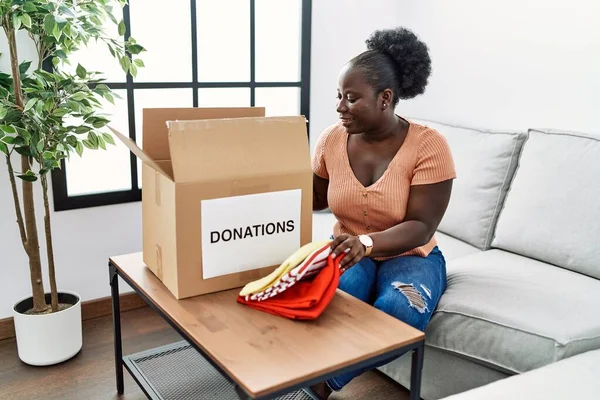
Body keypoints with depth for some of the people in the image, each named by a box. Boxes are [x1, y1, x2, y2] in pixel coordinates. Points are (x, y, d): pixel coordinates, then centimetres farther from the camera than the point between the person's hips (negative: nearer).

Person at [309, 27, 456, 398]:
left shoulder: (428, 145, -16)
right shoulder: (332, 139, -4)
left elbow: (421, 227, -20)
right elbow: (316, 197, 12)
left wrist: (367, 242, -38)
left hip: (410, 255, -2)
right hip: (349, 251, 2)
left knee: (401, 309, -34)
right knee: (335, 294, -34)